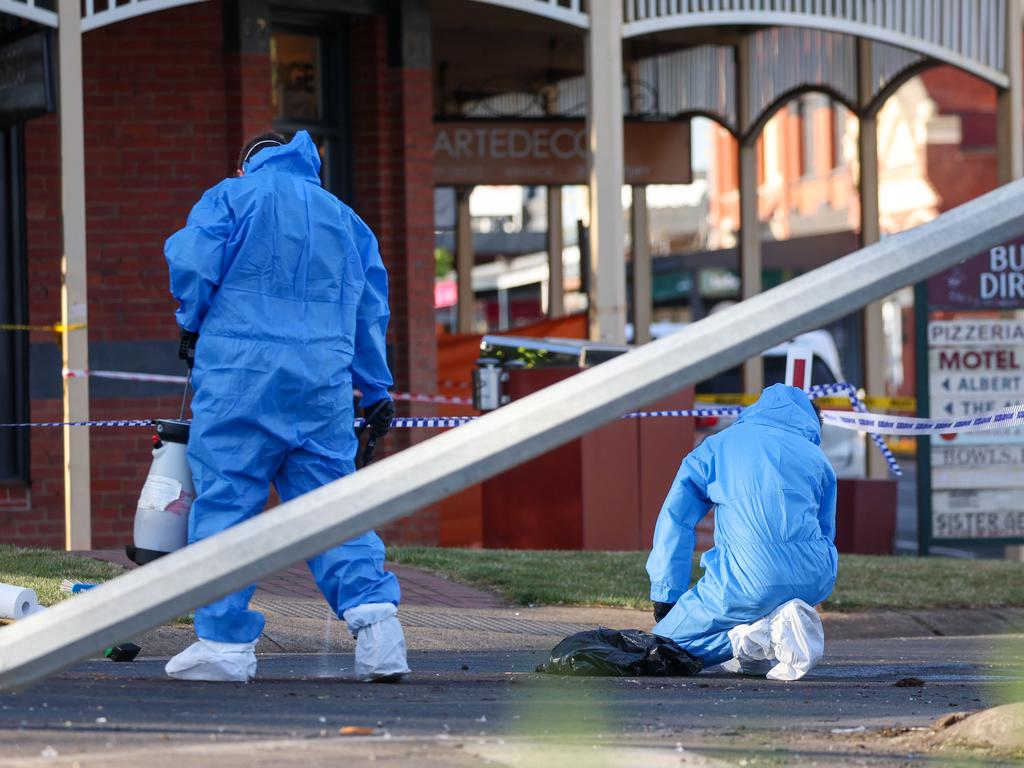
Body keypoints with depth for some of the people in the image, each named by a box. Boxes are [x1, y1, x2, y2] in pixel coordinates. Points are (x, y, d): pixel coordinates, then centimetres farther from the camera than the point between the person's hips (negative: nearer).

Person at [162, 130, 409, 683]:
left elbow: (192, 262, -7)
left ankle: (225, 642, -3)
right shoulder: (343, 217, 21)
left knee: (226, 498, -1)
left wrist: (192, 326, 11)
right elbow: (371, 311, 22)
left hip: (241, 372, -4)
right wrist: (376, 390, 28)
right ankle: (376, 621, -10)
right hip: (323, 380, 4)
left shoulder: (231, 197, 7)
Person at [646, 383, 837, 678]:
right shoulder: (817, 458, 22)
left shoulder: (718, 446, 17)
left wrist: (666, 596, 15)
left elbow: (674, 519, 11)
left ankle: (746, 639, -16)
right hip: (814, 584, 4)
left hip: (748, 584, -4)